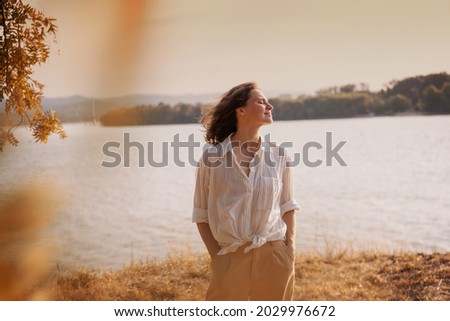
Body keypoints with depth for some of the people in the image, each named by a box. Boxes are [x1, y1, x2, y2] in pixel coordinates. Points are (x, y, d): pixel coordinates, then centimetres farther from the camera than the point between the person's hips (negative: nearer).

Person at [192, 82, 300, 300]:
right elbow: (201, 213, 2)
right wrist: (216, 255, -5)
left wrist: (290, 250, 1)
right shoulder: (212, 157, -3)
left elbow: (287, 206, 11)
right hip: (230, 258, -2)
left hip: (274, 256, 2)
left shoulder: (279, 155, 3)